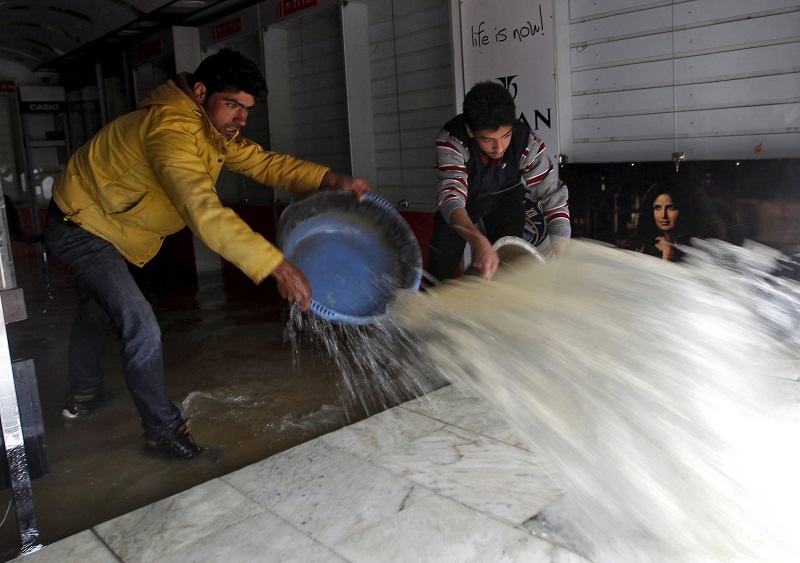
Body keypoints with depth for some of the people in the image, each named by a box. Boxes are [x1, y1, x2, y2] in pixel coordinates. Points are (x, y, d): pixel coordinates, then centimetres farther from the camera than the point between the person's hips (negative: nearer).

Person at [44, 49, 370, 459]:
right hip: (79, 226, -10)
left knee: (96, 311, 26)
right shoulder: (170, 130, -37)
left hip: (108, 227, 10)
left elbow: (265, 163, -7)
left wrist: (332, 179, -23)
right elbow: (204, 212, -50)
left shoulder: (216, 130, -7)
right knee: (141, 327, -17)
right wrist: (277, 265, -56)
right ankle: (163, 429, 1)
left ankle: (83, 395, 50)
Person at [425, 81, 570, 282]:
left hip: (506, 197, 1)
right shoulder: (452, 139, -35)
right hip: (463, 203, -1)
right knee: (439, 270, 5)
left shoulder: (526, 141, -30)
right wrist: (478, 242, -66)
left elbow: (553, 197, -30)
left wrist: (559, 258, -44)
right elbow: (450, 195, -48)